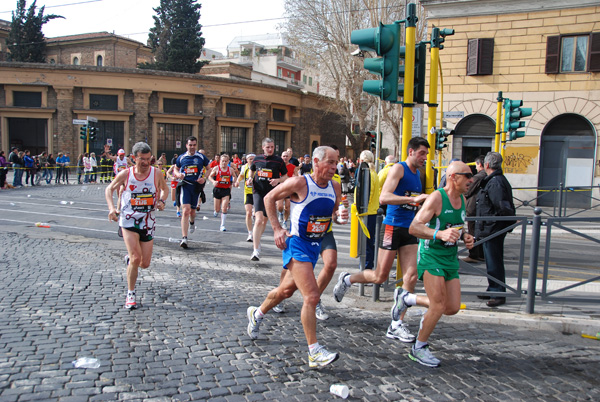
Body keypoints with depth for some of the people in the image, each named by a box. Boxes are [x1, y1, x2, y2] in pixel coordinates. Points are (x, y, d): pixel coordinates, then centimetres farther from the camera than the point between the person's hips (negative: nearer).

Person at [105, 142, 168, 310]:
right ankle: (130, 294, 4)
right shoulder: (125, 174, -8)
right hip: (128, 220, -2)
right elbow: (109, 189, 6)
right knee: (136, 259, -15)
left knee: (145, 263, 4)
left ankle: (129, 259, 41)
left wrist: (162, 201, -8)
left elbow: (165, 189, 13)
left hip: (147, 222, 2)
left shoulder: (156, 174, -6)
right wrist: (111, 208, -10)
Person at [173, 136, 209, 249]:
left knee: (192, 210, 13)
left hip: (197, 186, 1)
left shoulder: (201, 157, 4)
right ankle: (184, 238, -13)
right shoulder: (181, 157, 6)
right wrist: (178, 174, -4)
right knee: (185, 210, -15)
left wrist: (204, 178, -4)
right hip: (185, 185, -1)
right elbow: (175, 169, 20)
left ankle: (192, 222, 53)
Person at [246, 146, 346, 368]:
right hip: (297, 244, -7)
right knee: (312, 296, -16)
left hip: (315, 245, 7)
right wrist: (277, 229, -9)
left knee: (287, 289, 22)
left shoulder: (335, 187, 2)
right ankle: (314, 353, -8)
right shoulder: (300, 183, -15)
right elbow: (269, 198, -4)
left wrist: (340, 215, -7)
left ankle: (257, 314, 48)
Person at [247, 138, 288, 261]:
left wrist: (278, 180, -12)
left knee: (264, 220, 14)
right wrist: (250, 179, 4)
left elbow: (285, 176, 7)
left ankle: (257, 241, 42)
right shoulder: (257, 159, 6)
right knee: (259, 219, -17)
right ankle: (256, 251, -18)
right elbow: (252, 171, 24)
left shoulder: (279, 160, 1)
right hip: (258, 192, -1)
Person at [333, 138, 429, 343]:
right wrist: (414, 199, -30)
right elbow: (384, 197, -24)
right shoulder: (398, 168, -9)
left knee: (411, 276, -3)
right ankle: (347, 280, 26)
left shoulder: (417, 174, 16)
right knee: (380, 277, -1)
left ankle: (396, 325, 4)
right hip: (392, 227, -7)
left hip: (409, 230, 7)